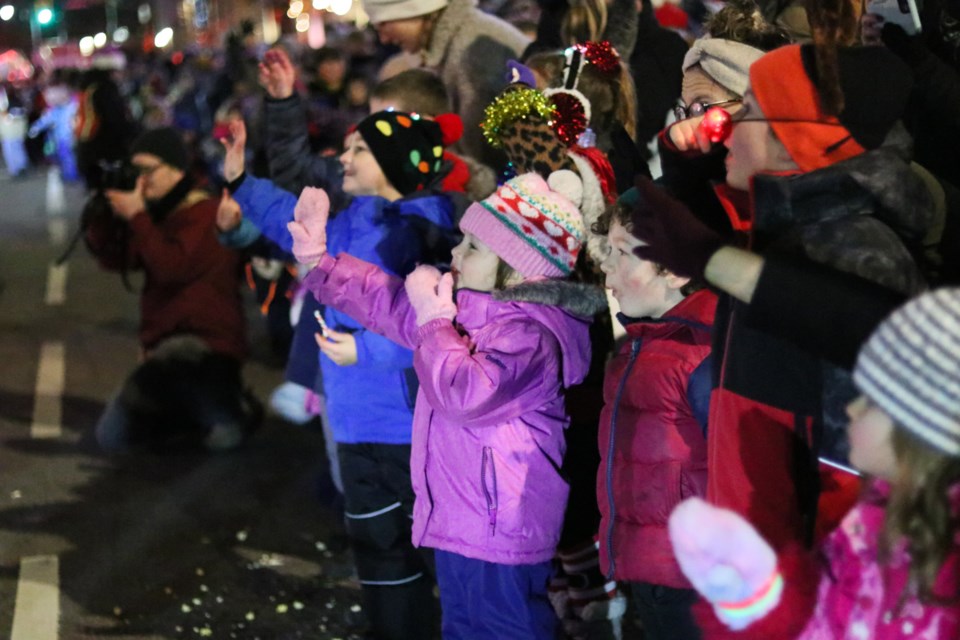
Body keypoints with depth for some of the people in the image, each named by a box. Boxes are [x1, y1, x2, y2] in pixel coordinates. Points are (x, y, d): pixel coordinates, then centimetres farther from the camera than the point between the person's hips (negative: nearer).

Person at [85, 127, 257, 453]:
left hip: (206, 342, -8)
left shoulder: (206, 213, -13)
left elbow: (172, 267, -25)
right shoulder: (155, 214, 14)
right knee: (111, 436, 4)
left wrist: (137, 218, -20)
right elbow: (114, 259, 8)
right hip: (165, 348, 8)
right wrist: (101, 212, -5)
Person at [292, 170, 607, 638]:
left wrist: (434, 318, -23)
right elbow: (391, 302, 15)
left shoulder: (530, 334, -23)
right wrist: (317, 260, 8)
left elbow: (465, 394, -36)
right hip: (460, 521, 11)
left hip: (499, 531, -11)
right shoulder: (474, 304, 8)